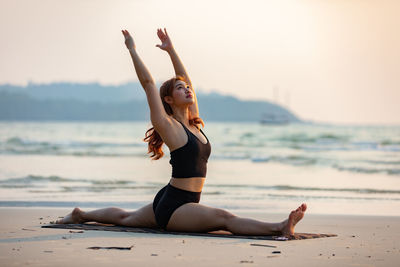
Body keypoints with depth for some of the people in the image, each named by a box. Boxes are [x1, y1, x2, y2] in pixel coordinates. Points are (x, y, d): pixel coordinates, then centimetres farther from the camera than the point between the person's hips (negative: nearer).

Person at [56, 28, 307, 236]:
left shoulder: (193, 124, 10)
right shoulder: (168, 126, -11)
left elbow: (185, 77, 18)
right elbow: (148, 83, -13)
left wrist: (171, 49, 23)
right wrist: (132, 50, -5)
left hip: (175, 203, 10)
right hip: (172, 206, -10)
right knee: (225, 218, -26)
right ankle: (279, 227, -42)